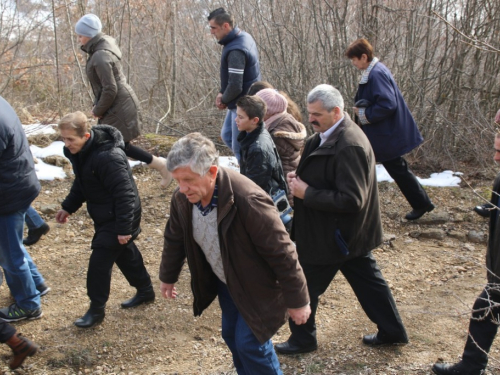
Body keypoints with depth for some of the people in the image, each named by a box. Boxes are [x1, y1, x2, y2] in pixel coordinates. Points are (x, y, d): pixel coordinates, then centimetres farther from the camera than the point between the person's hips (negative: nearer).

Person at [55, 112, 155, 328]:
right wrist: (68, 207, 17)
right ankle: (145, 291, 39)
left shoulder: (108, 157, -31)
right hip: (104, 216, 9)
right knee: (124, 254, 21)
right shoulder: (79, 152, -2)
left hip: (117, 219, -9)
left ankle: (96, 309, 11)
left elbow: (124, 194, -29)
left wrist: (124, 228, -27)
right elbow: (81, 183, 16)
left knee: (100, 261, -5)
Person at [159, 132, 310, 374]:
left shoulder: (248, 201, -37)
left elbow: (282, 253, -29)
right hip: (224, 282, 7)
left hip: (255, 286, -6)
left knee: (249, 343, -3)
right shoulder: (182, 198, -16)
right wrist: (168, 277, 18)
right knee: (231, 336, 17)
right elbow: (175, 239, 5)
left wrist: (297, 300, -20)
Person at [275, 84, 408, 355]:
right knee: (367, 279, 20)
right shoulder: (329, 134, 2)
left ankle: (302, 339, 27)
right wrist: (300, 176, -2)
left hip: (332, 235, -10)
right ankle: (392, 331, 34)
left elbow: (351, 200, -30)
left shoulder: (349, 147, -28)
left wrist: (307, 193, -25)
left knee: (305, 287, 7)